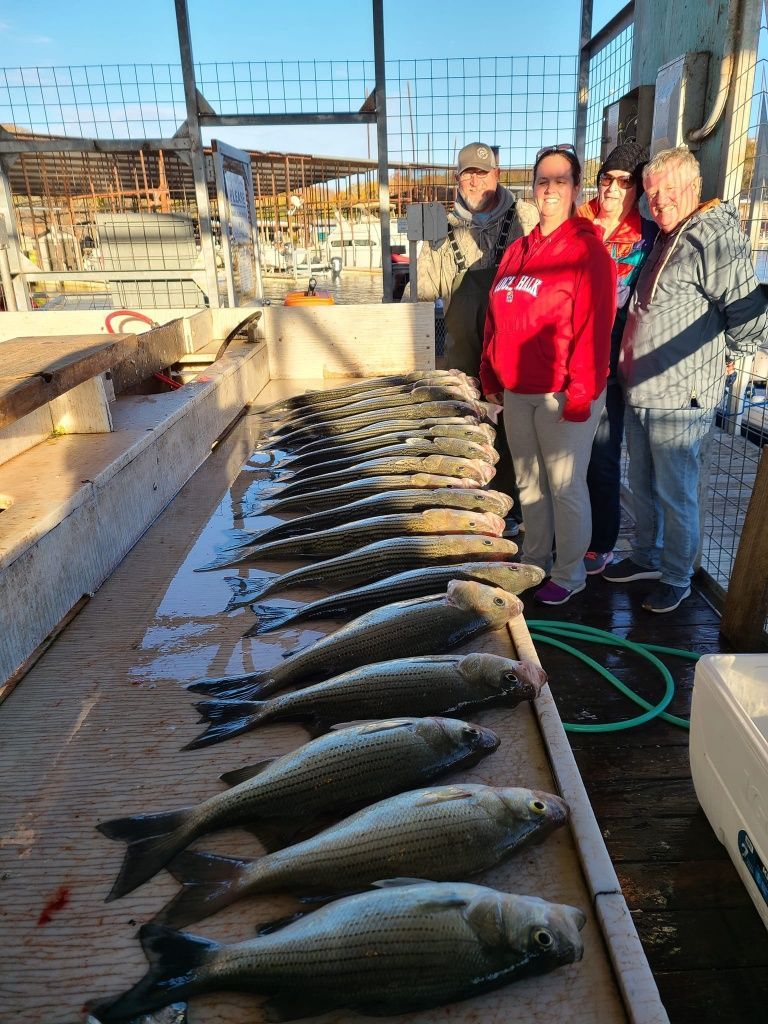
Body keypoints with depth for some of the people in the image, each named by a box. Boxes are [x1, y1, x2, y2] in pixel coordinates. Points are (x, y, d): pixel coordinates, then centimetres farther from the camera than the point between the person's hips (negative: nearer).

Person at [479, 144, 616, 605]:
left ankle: (569, 574, 19)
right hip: (517, 391, 7)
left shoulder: (588, 250, -9)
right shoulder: (518, 250, 12)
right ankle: (534, 559, 32)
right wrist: (491, 373, 13)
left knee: (565, 486, 2)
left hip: (562, 394, -6)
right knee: (528, 480, 16)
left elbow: (593, 327, -15)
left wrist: (580, 392, -19)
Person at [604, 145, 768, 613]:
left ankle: (677, 578, 21)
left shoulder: (716, 238, -15)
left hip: (680, 400, -9)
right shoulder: (665, 238, 13)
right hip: (639, 395, 9)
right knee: (642, 487, 19)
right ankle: (646, 557, 37)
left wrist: (715, 358, -5)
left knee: (675, 495, 4)